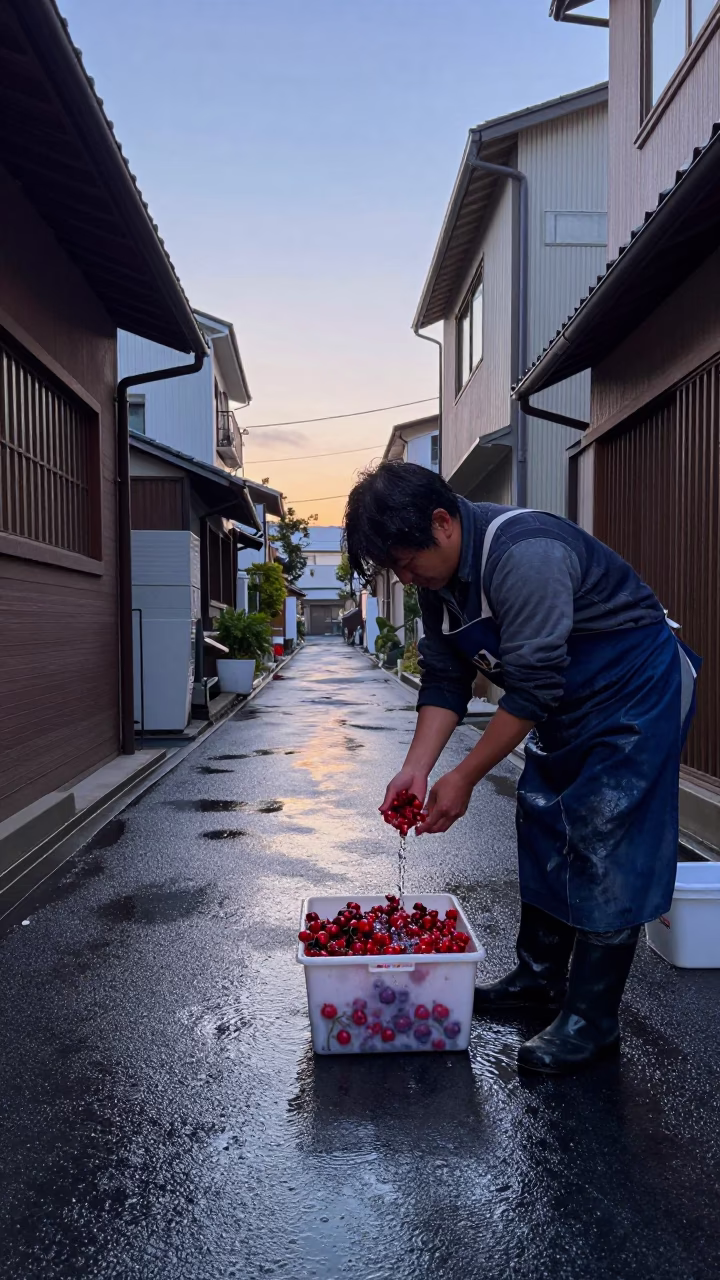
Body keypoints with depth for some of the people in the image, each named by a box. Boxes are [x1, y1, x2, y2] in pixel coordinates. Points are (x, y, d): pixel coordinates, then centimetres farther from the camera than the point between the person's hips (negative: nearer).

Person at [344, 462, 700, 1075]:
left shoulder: (523, 555, -32)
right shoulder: (440, 575, -2)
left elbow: (531, 689, -30)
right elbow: (444, 679, 0)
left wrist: (464, 778, -23)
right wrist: (416, 768, -10)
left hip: (637, 693, -9)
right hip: (568, 702, 9)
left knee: (606, 848, -8)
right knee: (541, 828, 12)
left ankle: (592, 1021, 4)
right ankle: (540, 976, 27)